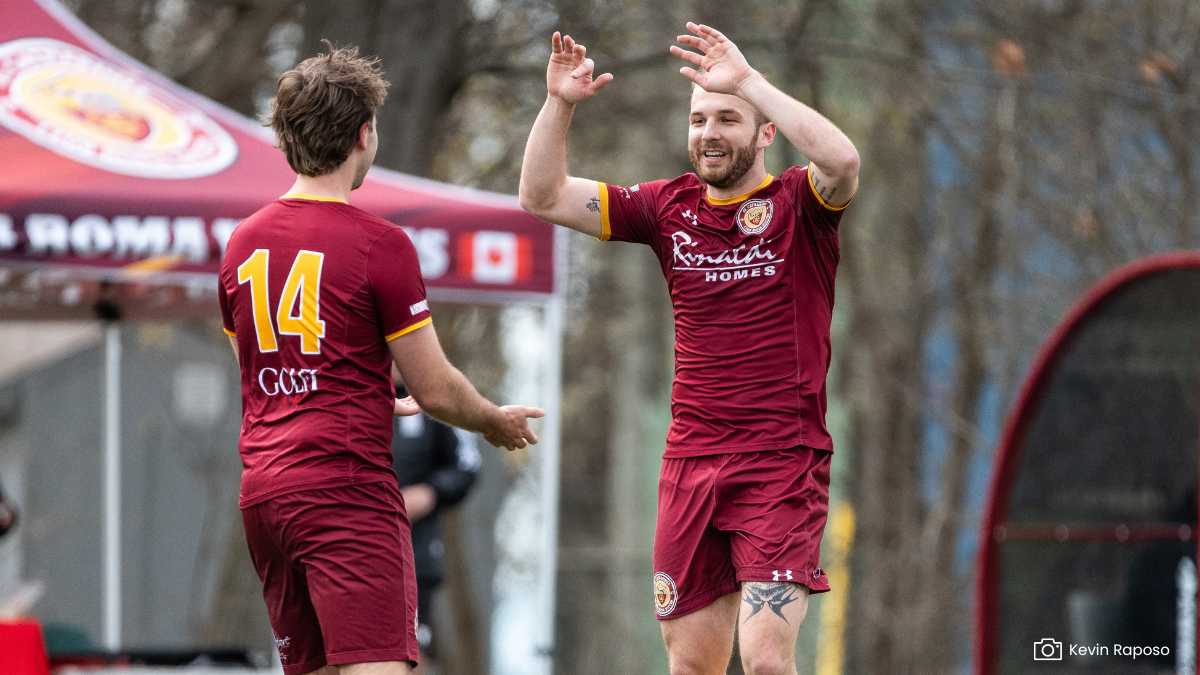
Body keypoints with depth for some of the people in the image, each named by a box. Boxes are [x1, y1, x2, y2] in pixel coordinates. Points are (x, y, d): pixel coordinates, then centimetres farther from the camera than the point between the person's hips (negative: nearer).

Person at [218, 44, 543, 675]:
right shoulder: (378, 244, -10)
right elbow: (434, 390, -7)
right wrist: (496, 422, 15)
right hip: (347, 490, -7)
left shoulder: (242, 243, 10)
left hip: (262, 493, 7)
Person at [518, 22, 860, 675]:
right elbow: (543, 197, 7)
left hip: (781, 466, -5)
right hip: (690, 466, 5)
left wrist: (750, 81, -26)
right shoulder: (669, 207, 10)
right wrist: (559, 104, -8)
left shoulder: (797, 202, -3)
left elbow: (842, 161, -27)